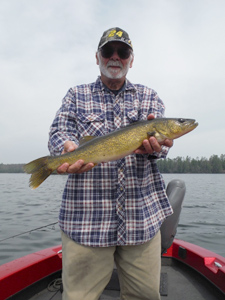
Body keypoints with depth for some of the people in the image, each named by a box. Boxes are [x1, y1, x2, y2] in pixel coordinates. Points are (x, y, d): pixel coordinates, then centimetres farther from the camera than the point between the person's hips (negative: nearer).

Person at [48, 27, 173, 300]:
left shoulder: (149, 97, 15)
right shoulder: (76, 96, 12)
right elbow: (59, 132, 0)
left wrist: (154, 145, -23)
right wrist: (70, 148, -24)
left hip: (143, 214, 2)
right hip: (87, 215, -1)